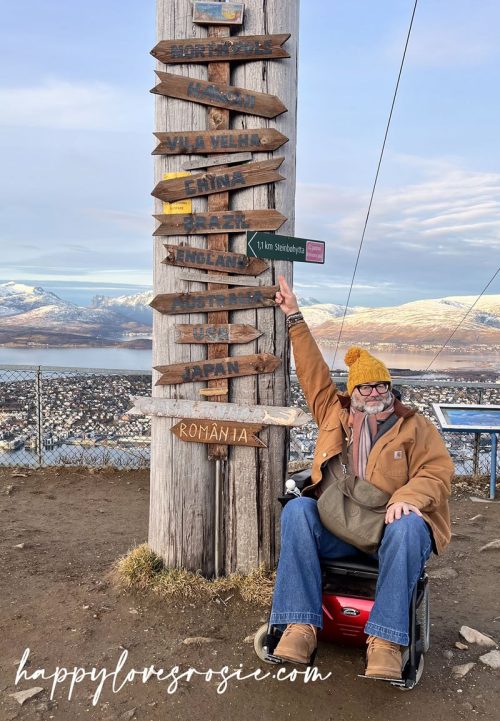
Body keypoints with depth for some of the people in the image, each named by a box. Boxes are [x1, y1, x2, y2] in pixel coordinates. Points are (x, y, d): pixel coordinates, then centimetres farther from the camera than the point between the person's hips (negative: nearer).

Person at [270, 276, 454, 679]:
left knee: (408, 527, -36)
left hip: (390, 525, -2)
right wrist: (295, 318, 22)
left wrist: (407, 498, -20)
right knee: (297, 510, -27)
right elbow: (314, 372, 21)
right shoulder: (334, 414, 19)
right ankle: (300, 626, -28)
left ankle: (386, 640, -31)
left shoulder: (414, 426, 13)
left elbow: (438, 471, 2)